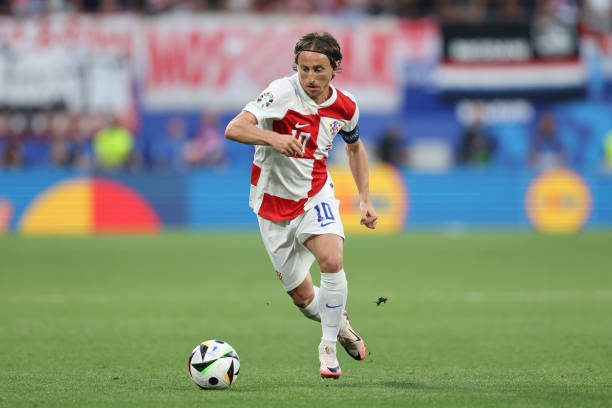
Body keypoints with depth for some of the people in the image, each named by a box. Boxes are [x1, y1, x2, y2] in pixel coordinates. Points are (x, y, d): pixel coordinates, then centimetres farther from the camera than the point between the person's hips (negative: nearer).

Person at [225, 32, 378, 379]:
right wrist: (272, 138, -47)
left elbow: (355, 147, 17)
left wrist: (365, 199, 11)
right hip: (274, 204, -1)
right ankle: (339, 321, 37)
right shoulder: (283, 92, -19)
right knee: (303, 297, 3)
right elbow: (234, 129, -29)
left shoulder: (345, 107, -5)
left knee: (332, 261, -27)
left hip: (316, 197, 1)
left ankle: (329, 345, -10)